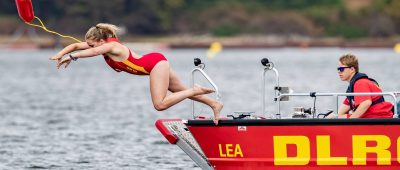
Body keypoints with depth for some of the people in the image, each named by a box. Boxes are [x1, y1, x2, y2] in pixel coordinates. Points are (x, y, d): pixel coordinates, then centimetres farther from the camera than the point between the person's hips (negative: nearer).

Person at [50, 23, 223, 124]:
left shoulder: (112, 46, -25)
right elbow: (76, 45, 5)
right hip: (156, 63, 10)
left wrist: (71, 57, -49)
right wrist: (59, 55, -9)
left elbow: (94, 52, -46)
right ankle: (215, 104, 27)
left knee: (160, 104, -16)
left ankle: (196, 91, -8)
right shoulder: (103, 45, 0)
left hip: (155, 63, -10)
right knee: (182, 91, 18)